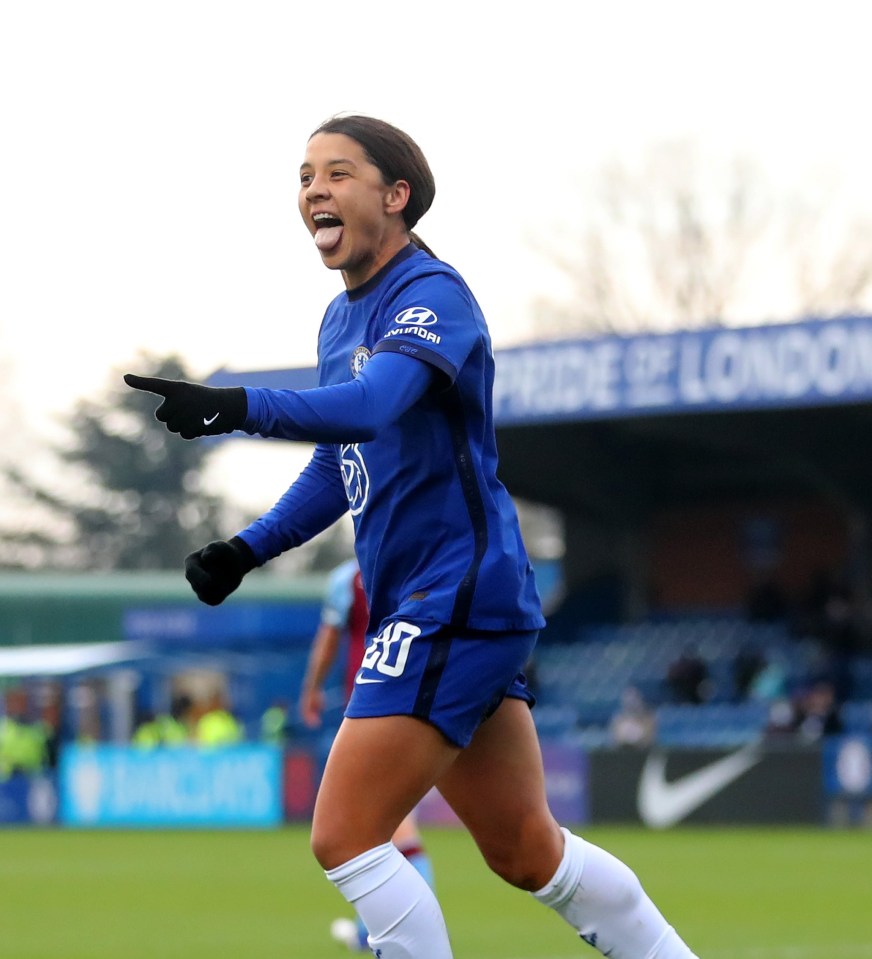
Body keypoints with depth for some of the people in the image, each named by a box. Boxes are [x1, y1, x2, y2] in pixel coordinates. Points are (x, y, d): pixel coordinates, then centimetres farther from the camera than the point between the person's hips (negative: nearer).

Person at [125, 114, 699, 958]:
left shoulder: (432, 296, -14)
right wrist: (247, 549, 13)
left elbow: (369, 406, -34)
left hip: (457, 598, -10)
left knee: (345, 836, -13)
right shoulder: (342, 319, 15)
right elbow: (341, 466, 27)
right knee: (527, 852, 16)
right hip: (424, 605, 10)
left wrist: (241, 408, -49)